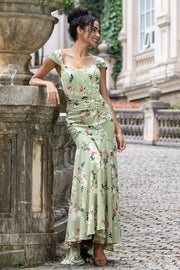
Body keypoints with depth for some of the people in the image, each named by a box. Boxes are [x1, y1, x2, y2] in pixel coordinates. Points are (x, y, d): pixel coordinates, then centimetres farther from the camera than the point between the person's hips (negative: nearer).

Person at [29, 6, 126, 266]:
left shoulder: (98, 62, 12)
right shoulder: (59, 57, 4)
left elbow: (105, 97, 14)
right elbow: (33, 80, 12)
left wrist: (118, 130, 9)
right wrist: (48, 83, -9)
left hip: (103, 120, 3)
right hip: (78, 123, -3)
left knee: (104, 176, -7)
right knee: (92, 163, -25)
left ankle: (98, 242, -6)